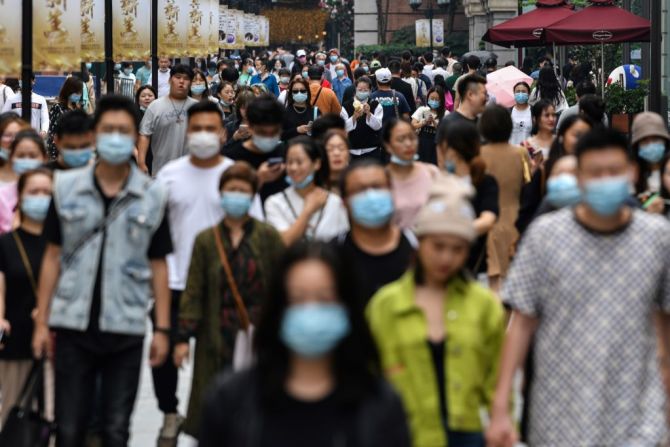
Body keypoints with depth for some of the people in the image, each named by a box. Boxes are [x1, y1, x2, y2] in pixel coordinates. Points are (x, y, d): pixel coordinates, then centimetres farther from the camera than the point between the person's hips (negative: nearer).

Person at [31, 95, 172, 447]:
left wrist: (162, 329, 1)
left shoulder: (153, 196, 2)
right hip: (73, 325, 0)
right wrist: (41, 322, 2)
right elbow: (53, 257, 6)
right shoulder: (66, 187, 3)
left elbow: (158, 266, 5)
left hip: (126, 329, 0)